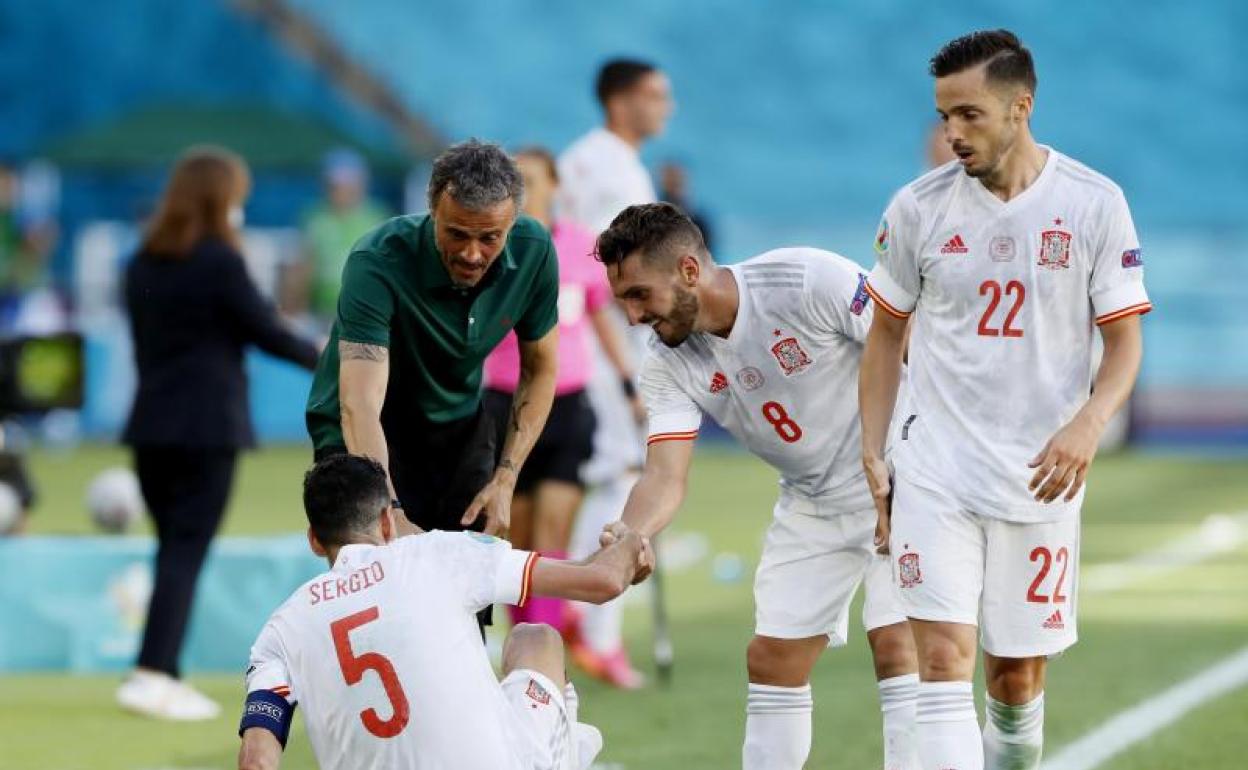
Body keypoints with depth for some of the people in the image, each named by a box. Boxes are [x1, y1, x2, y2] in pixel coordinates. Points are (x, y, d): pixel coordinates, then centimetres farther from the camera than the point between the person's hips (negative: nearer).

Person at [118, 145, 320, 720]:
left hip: (152, 422, 6)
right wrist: (327, 359, 10)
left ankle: (163, 676, 11)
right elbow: (266, 332, -6)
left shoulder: (143, 264, 9)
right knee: (187, 549, -6)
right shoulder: (220, 262, -11)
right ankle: (152, 674, -14)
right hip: (208, 425, -6)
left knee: (173, 548, 12)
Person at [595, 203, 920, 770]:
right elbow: (665, 476, -17)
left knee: (897, 646, -16)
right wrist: (627, 539, -37)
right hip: (810, 505, 6)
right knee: (771, 658, 4)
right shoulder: (670, 366, -9)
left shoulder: (811, 280, -25)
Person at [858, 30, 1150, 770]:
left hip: (1040, 479, 0)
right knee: (944, 656, -15)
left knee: (1018, 675, 8)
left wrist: (1088, 424, -19)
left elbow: (1125, 343, 0)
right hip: (935, 472, 0)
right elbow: (887, 334, 10)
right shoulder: (918, 207, -1)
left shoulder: (1095, 204, -4)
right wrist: (871, 457, 4)